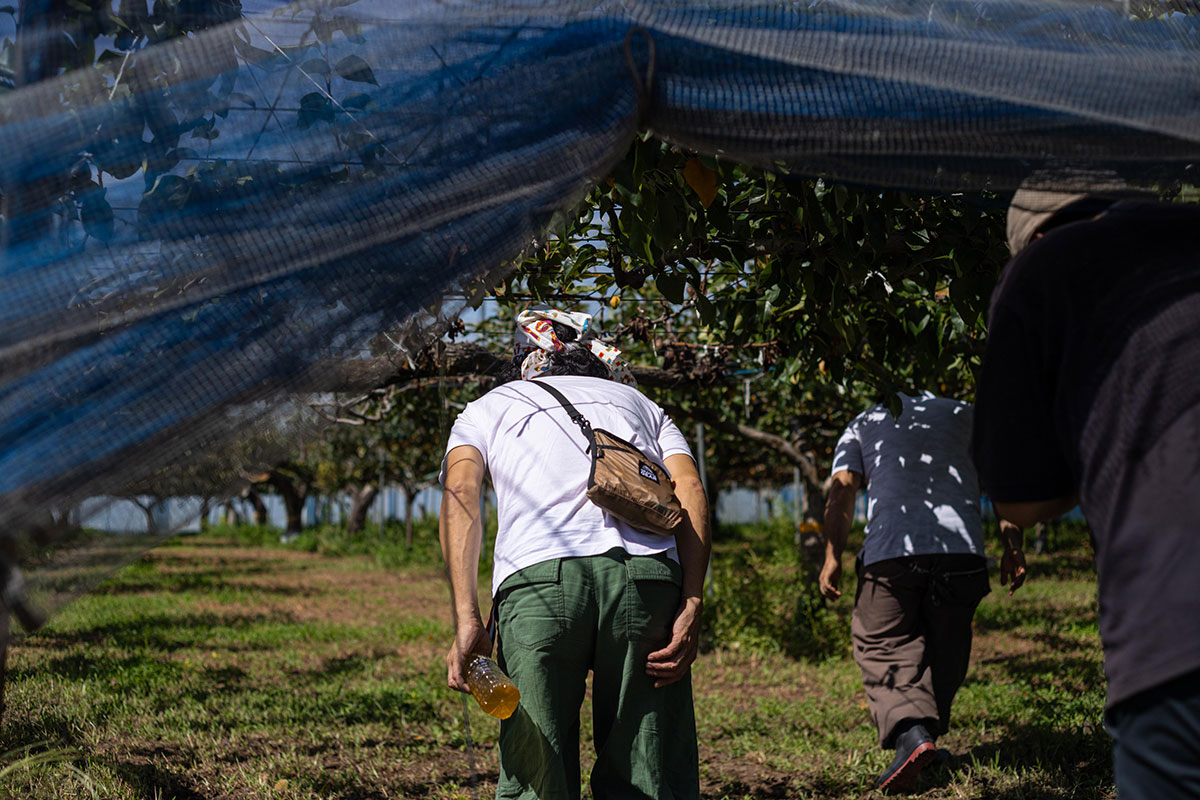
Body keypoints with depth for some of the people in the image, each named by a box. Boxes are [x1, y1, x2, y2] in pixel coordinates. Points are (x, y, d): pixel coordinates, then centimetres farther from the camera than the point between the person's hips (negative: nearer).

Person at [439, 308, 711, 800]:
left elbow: (461, 492, 9)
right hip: (648, 575, 1)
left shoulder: (487, 408, 31)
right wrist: (690, 609, 3)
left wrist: (467, 620, -1)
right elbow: (690, 492, 14)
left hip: (538, 576, -1)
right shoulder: (641, 404, 35)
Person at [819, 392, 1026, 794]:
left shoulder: (863, 424, 22)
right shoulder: (963, 414, 25)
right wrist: (1013, 544, 9)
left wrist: (833, 557, 2)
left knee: (881, 645, 5)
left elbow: (842, 490, 7)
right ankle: (929, 734, 14)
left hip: (890, 549, -1)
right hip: (961, 546, 1)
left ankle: (909, 730, -18)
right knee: (944, 651, 15)